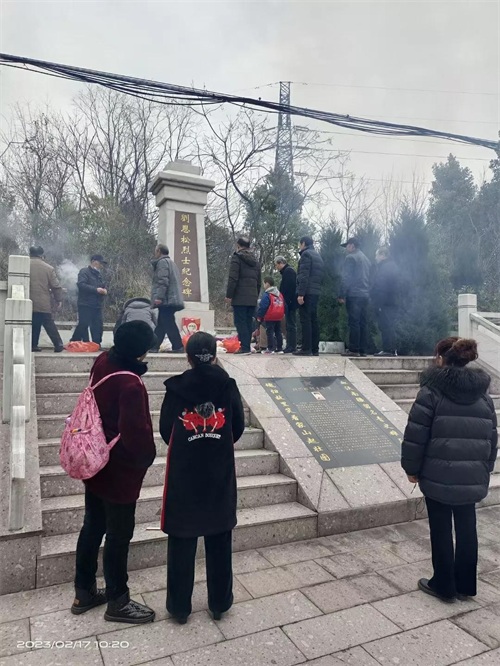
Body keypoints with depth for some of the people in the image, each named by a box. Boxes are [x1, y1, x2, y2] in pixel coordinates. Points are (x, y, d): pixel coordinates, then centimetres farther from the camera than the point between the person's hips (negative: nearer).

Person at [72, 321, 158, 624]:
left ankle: (84, 592, 39)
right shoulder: (131, 385, -31)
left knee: (92, 528, 21)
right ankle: (117, 602, 29)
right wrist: (147, 457, -10)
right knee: (119, 536, 10)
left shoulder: (103, 362, -6)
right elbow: (137, 431, -27)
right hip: (121, 472, -8)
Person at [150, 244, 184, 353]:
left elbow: (163, 281, -18)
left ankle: (178, 347, -10)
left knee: (168, 324, -10)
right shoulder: (171, 262, 26)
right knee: (161, 324, 12)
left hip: (166, 300, -10)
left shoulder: (162, 262, -5)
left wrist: (159, 297, -21)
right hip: (172, 299, 10)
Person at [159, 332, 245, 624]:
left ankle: (180, 606, 25)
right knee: (219, 541, 15)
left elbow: (165, 430, -1)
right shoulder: (227, 385, -9)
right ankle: (220, 603, 28)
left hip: (183, 473, -1)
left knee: (182, 541, 13)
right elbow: (239, 427, 0)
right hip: (220, 473, 1)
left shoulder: (176, 387, -10)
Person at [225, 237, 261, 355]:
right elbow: (259, 282, 21)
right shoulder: (255, 261, 20)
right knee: (248, 322, 10)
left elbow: (233, 279, -12)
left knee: (240, 322, -5)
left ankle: (244, 347, -10)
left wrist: (229, 295, -10)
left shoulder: (237, 258, -3)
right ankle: (247, 347, 10)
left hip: (239, 298, -6)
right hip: (252, 298, 7)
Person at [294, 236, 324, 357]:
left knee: (305, 320, -9)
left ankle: (306, 349, -11)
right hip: (316, 292, 9)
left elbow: (304, 276, -15)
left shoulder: (306, 254, -5)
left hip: (307, 292, -9)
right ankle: (315, 349, 9)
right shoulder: (318, 256, 24)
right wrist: (317, 288, 17)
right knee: (313, 320, 8)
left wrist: (301, 293, -20)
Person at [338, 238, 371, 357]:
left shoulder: (350, 257, -4)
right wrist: (368, 294, 20)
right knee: (363, 323, 6)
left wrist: (341, 295, -11)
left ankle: (353, 350, -9)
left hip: (354, 295, -8)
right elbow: (369, 278, 20)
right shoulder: (366, 259, 21)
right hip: (365, 295, 8)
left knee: (354, 323, -8)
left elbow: (346, 278, -11)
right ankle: (362, 350, 7)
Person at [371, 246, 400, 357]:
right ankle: (392, 350, 15)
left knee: (386, 327, -8)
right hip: (392, 302, 10)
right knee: (390, 327, 12)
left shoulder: (384, 267, -12)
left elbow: (380, 286, -20)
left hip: (385, 302, -10)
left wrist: (378, 303, -21)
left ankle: (388, 350, -8)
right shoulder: (392, 266, 20)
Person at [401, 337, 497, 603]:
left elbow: (416, 433, -12)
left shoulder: (432, 391, -11)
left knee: (441, 530, 8)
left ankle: (443, 585, 22)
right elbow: (491, 435, 12)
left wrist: (411, 468, -1)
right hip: (472, 477, 5)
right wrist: (485, 469, 21)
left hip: (438, 475, -5)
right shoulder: (483, 393, 6)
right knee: (466, 527, 16)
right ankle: (465, 585, 29)